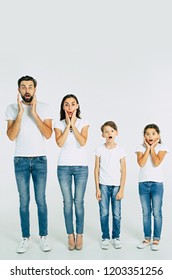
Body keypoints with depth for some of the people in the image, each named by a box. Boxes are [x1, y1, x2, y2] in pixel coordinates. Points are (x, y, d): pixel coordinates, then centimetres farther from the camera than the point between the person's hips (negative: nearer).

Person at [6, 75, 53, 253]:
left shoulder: (44, 107, -1)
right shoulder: (12, 108, 0)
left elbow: (48, 134, -11)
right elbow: (11, 136, -10)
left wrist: (34, 113, -18)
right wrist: (20, 113, -17)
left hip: (40, 160, 0)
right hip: (20, 160, 1)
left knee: (41, 200, 4)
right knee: (24, 201, 5)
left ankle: (43, 237, 17)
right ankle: (25, 238, 17)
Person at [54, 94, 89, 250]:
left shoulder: (83, 123, 3)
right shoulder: (59, 124, 3)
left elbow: (82, 142, -14)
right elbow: (60, 143, -14)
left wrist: (73, 124, -12)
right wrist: (67, 124, -11)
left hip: (81, 167, -1)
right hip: (64, 167, 1)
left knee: (79, 202, 1)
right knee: (67, 202, 3)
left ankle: (80, 235, 12)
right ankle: (70, 235, 14)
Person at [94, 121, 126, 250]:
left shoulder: (120, 150, 0)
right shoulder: (100, 150, 0)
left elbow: (123, 171, 1)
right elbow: (97, 170, 2)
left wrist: (121, 189, -4)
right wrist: (97, 188, -2)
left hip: (116, 186, 0)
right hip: (103, 185, 0)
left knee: (117, 214, 4)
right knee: (104, 213, 3)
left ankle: (116, 237, 18)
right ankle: (105, 238, 16)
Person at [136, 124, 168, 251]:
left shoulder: (162, 147, -1)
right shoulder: (141, 147, 3)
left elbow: (156, 163, -16)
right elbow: (141, 163, -13)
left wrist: (152, 148, -9)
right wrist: (147, 148, -9)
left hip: (157, 183, -2)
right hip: (143, 183, 2)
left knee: (157, 212, 1)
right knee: (146, 213, 9)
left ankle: (156, 239, 13)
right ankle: (147, 238, 20)